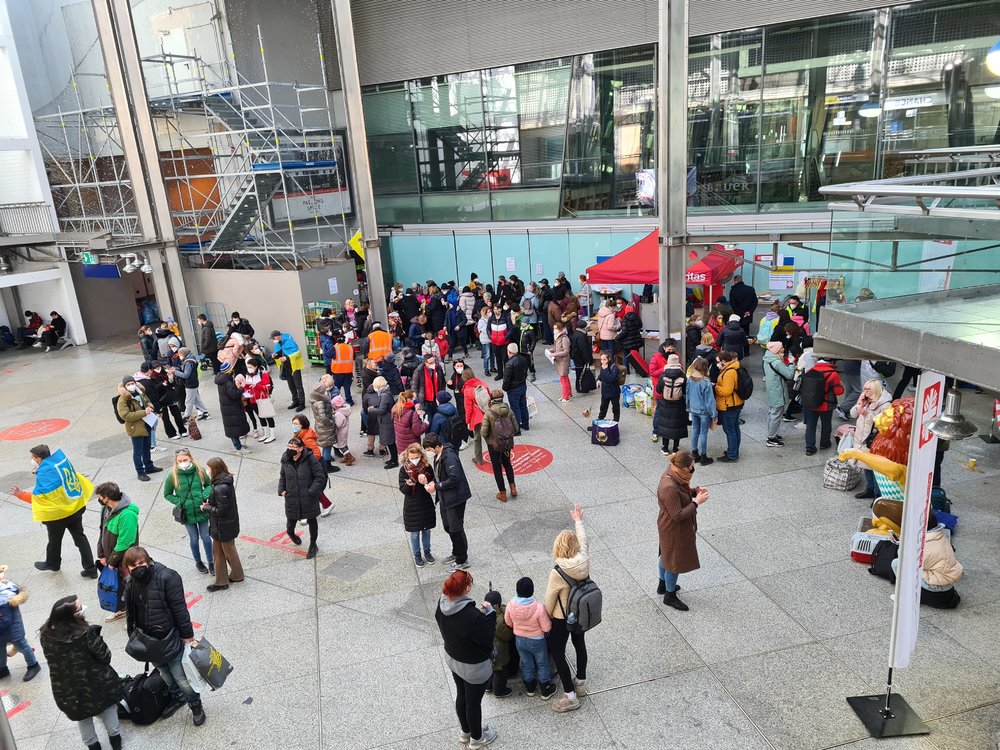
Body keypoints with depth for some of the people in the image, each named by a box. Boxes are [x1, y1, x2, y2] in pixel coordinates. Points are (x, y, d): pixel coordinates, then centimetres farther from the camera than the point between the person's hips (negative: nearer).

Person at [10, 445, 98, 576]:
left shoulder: (44, 473, -23)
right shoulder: (62, 460, -1)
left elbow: (38, 497, -24)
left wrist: (21, 494, -15)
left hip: (57, 514, -6)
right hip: (76, 507, 6)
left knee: (55, 540, 20)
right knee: (80, 538, 12)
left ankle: (52, 563, 45)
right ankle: (90, 569, 13)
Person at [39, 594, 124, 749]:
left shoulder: (45, 635, -18)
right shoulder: (86, 633, -31)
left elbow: (53, 659, 0)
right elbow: (105, 656, -18)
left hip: (66, 689, 3)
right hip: (95, 682, -3)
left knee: (83, 718, 29)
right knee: (108, 708, 26)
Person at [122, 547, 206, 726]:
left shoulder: (166, 577, -22)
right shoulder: (130, 584, -2)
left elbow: (180, 608, -19)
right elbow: (130, 613, 11)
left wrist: (187, 635, -15)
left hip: (170, 637, -6)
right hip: (148, 640, 6)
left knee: (181, 675, 1)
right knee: (164, 673, 23)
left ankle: (195, 704, 23)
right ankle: (177, 697, 47)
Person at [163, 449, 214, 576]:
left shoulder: (199, 471, -11)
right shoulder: (172, 475, -13)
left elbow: (209, 484, 5)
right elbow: (167, 494, -1)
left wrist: (205, 496, -12)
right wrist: (180, 502, -12)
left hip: (202, 511, 1)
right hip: (187, 513, 0)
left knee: (206, 537, 10)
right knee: (194, 539, 15)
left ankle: (211, 562, 29)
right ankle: (198, 561, 38)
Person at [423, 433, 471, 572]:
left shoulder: (449, 457, -24)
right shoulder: (438, 455, 6)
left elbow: (454, 479, -29)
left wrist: (436, 486, -21)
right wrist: (434, 482, -2)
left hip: (455, 498, -10)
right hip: (445, 498, 10)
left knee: (456, 529, 1)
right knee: (448, 527, 21)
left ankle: (462, 561, 14)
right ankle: (456, 553, 40)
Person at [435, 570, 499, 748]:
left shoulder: (443, 605, -17)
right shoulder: (473, 616, -40)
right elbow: (487, 640, -25)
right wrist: (490, 613, -18)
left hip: (452, 658, 6)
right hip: (474, 667, -6)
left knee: (461, 696, 28)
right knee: (474, 702, 19)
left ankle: (466, 731, 52)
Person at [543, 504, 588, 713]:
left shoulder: (557, 572, -32)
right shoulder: (584, 561, -19)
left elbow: (549, 600, -18)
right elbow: (583, 540, 3)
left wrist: (547, 617, 2)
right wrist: (578, 521, 19)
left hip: (562, 618, -6)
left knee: (557, 652, 10)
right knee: (579, 644, 26)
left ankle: (570, 697, 16)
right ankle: (581, 682, 45)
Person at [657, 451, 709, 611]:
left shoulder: (674, 475, -8)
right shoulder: (669, 488, -36)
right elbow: (678, 515, -29)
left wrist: (695, 491, -6)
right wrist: (696, 502, -24)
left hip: (669, 526, 9)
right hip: (674, 529, -9)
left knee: (667, 555, 27)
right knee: (675, 560, 10)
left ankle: (663, 585, 49)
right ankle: (670, 596, 31)